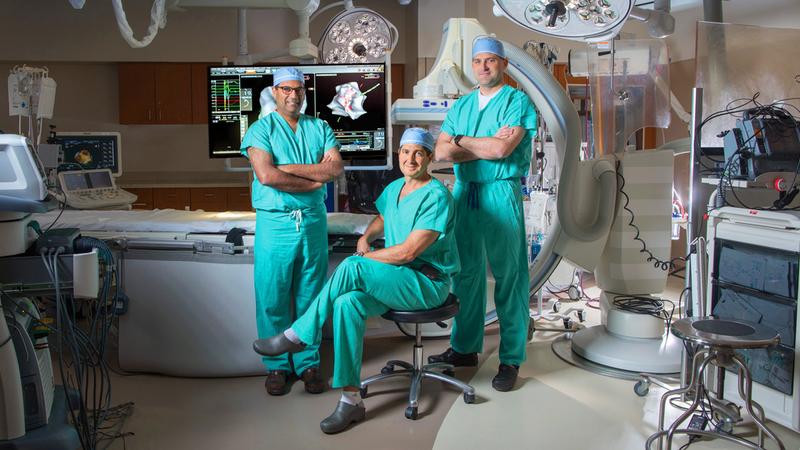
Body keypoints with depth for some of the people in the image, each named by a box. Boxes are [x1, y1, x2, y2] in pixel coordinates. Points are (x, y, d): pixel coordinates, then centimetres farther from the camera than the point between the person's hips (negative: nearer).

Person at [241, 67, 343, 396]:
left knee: (310, 295, 8)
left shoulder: (320, 128, 11)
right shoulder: (261, 129, 1)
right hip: (275, 223, -2)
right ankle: (277, 366, 16)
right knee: (273, 298, 2)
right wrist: (314, 181, -8)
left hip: (313, 221, 3)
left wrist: (288, 167, -12)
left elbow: (336, 167, -5)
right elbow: (266, 175, -15)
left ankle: (308, 362, 20)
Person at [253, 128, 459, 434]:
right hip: (395, 282, 7)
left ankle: (297, 336, -10)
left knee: (351, 267, -28)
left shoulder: (436, 197, -15)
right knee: (347, 302, -24)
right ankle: (351, 401, -18)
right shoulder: (394, 188, 11)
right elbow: (382, 219, 33)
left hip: (428, 284, -7)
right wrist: (365, 238, 10)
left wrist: (364, 258, -10)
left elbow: (408, 252, -21)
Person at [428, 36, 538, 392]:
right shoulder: (461, 106, 15)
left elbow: (503, 149, -16)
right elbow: (442, 152, 2)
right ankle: (465, 347, 24)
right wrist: (486, 145, -8)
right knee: (465, 273, 11)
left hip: (501, 193, -5)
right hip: (464, 192, 6)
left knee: (509, 277, -1)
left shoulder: (518, 101, -1)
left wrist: (462, 141, -3)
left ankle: (511, 359, 7)